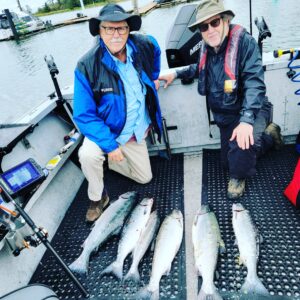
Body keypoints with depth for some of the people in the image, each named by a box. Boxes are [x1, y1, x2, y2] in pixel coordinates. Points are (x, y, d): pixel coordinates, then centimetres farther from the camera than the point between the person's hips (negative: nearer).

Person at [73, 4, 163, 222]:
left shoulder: (145, 45, -14)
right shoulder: (87, 66, -25)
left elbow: (155, 50, 13)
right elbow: (84, 115, -24)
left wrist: (154, 77, 11)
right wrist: (110, 145, -30)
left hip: (138, 132, 4)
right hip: (107, 131, -4)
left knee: (144, 177, 15)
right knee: (88, 155, -35)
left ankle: (108, 161, 39)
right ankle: (98, 197, -3)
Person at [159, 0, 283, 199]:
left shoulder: (244, 42, -20)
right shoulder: (207, 48, 0)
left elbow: (254, 83, -29)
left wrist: (246, 120, -41)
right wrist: (176, 74, 13)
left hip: (251, 111, -7)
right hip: (225, 116, 7)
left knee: (242, 144, -37)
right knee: (229, 161, 16)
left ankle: (238, 178, -1)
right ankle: (267, 135, 35)